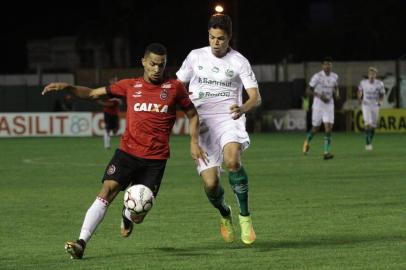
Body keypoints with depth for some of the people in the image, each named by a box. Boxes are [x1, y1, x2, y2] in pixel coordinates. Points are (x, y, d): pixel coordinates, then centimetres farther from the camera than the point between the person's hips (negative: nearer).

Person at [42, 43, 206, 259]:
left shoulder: (174, 87, 4)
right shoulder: (130, 86, 6)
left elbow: (192, 114, 15)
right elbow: (93, 93, 8)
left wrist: (194, 142, 2)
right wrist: (67, 87, -6)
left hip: (156, 159, -1)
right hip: (127, 152, 1)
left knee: (138, 216, -1)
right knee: (107, 190, -21)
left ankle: (127, 215, 38)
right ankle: (81, 242, -23)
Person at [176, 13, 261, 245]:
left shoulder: (239, 62, 0)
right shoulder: (196, 57, 9)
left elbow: (256, 97, -7)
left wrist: (243, 108, -28)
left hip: (228, 119, -3)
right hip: (201, 124, 3)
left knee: (232, 161, -34)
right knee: (210, 183, -9)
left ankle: (245, 215, -16)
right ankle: (225, 214, 26)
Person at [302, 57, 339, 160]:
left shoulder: (335, 77, 3)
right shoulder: (317, 76, -12)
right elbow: (309, 90, -8)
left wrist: (336, 94, -2)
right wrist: (319, 96, -22)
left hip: (329, 105, 3)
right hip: (318, 105, -3)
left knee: (328, 128, -11)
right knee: (315, 128, 8)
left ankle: (327, 152, -12)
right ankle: (307, 141, 40)